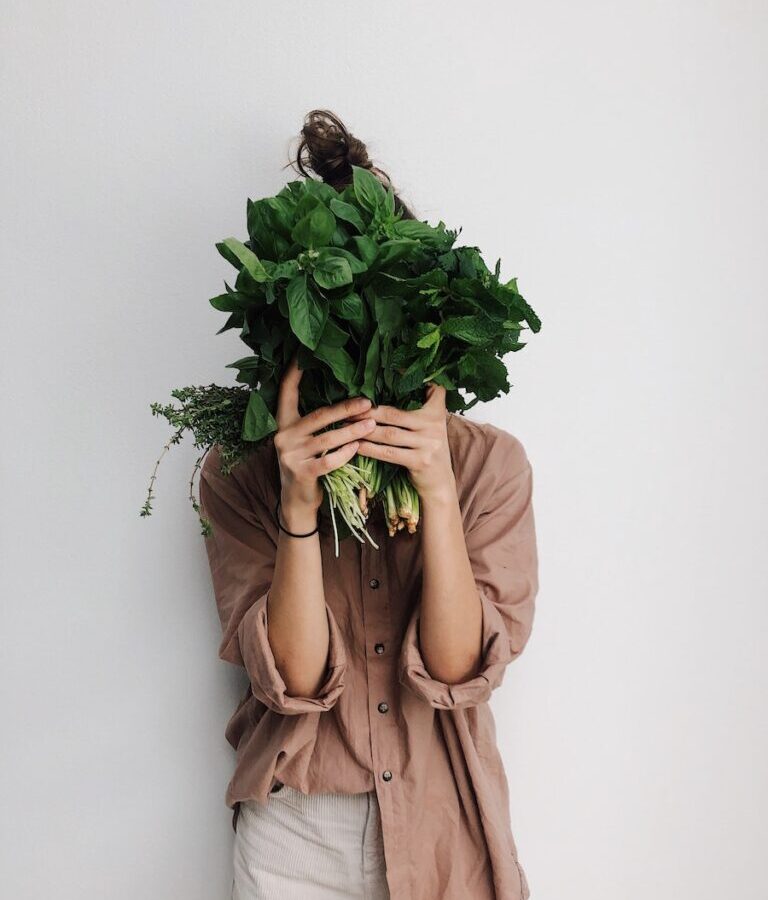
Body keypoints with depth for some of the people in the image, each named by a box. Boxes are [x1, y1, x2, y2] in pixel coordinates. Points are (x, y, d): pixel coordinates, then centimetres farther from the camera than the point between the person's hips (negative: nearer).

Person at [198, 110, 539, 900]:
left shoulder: (490, 461, -10)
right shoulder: (238, 475, -10)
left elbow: (458, 666, -16)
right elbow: (292, 676, -17)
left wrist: (436, 490, -28)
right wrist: (301, 503, -29)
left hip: (444, 830, 1)